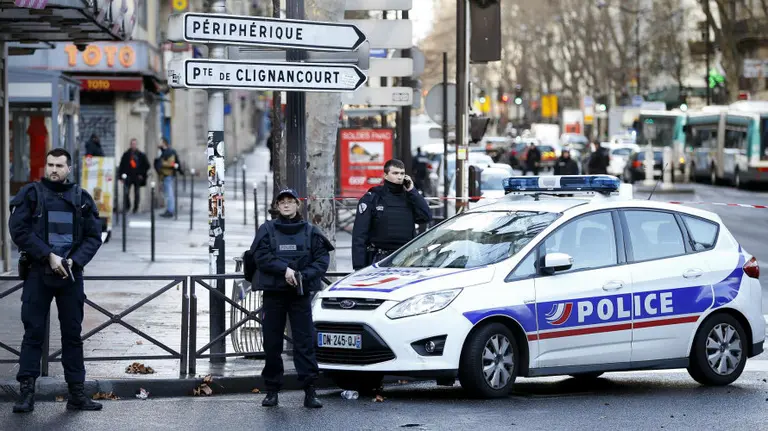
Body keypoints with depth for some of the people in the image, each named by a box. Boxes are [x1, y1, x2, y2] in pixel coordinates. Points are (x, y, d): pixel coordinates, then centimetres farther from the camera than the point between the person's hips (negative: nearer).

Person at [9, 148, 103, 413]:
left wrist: (75, 260, -10)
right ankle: (26, 392, -1)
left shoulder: (81, 198, 8)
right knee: (33, 332, -2)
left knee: (73, 334, 6)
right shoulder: (31, 194, 0)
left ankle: (77, 393, 10)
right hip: (38, 273, -2)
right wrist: (48, 256, -15)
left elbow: (94, 236, 6)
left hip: (70, 274, 2)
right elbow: (19, 230, -8)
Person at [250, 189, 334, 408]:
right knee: (272, 342, 3)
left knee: (305, 341, -6)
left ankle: (309, 391, -6)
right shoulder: (267, 230, 6)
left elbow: (322, 259, 1)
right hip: (274, 293, 0)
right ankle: (272, 390, 11)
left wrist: (304, 275, -15)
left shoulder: (310, 232, 7)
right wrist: (285, 269, -18)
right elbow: (261, 255, -6)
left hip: (300, 293, 0)